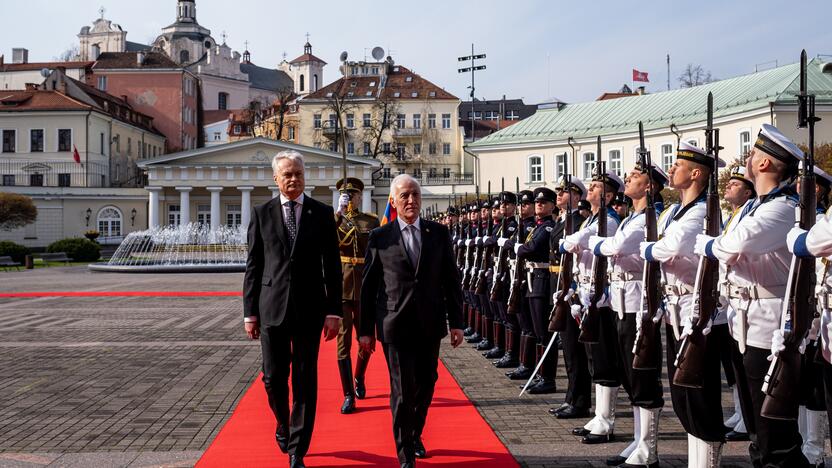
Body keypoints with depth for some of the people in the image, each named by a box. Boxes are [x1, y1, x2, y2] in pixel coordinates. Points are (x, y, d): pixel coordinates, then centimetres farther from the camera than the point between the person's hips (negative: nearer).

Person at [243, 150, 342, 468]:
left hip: (309, 308, 0)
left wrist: (334, 311, -3)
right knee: (273, 377, 5)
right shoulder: (261, 213, 5)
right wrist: (249, 312, 1)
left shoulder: (322, 213, 3)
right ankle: (283, 424, 35)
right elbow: (253, 266, 5)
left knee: (305, 380, 3)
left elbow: (332, 266, 2)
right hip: (272, 307, 1)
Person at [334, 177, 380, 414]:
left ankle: (359, 379, 39)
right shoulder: (332, 219, 4)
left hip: (365, 288, 2)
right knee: (343, 340, -4)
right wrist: (340, 212, -25)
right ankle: (348, 395, 1)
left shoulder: (372, 221, 7)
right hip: (340, 287, -2)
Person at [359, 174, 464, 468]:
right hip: (395, 326, -3)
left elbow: (451, 280, 7)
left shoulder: (438, 234, 6)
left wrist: (456, 322, 3)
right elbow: (368, 286, 2)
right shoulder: (379, 238, 0)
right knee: (403, 391, -3)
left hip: (430, 324, 3)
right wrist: (366, 329, 2)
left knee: (426, 385, 12)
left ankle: (415, 435, 37)